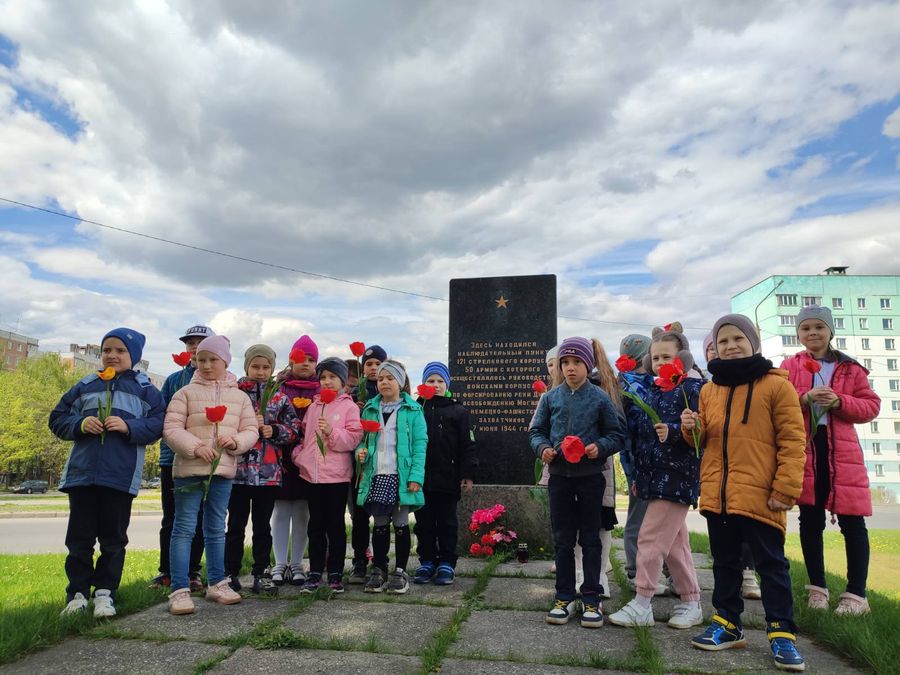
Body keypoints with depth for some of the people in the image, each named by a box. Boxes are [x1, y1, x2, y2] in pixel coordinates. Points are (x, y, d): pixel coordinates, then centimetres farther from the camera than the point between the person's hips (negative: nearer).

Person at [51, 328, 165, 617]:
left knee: (113, 538, 5)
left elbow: (158, 425, -3)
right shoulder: (85, 386, 12)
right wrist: (80, 424, -9)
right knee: (79, 537, 9)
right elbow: (58, 419, 11)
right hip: (82, 472, 3)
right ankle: (77, 593, 20)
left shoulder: (145, 390, 4)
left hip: (121, 476, -2)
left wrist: (129, 426, -18)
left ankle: (105, 593, 15)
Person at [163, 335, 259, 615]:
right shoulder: (186, 393, 1)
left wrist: (235, 441, -12)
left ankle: (217, 583, 27)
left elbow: (251, 430, 8)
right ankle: (179, 590, 5)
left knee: (216, 529, 15)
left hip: (223, 471, 4)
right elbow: (171, 429, -6)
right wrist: (196, 447, -20)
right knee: (184, 528, -1)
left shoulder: (239, 397, 9)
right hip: (189, 470, -3)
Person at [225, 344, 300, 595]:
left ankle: (260, 574, 19)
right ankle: (231, 574, 19)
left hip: (268, 471, 2)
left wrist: (274, 431, -8)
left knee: (263, 525, 10)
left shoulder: (280, 397, 8)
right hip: (238, 469, -2)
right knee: (236, 525, 7)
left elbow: (294, 428, 8)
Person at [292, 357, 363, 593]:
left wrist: (332, 432, -22)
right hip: (312, 473, 4)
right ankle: (315, 572, 18)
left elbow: (353, 438, -9)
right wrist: (299, 454, 1)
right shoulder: (313, 406, 13)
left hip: (337, 474, -4)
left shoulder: (349, 406, -1)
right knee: (316, 525, 10)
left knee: (336, 525, 5)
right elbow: (304, 434, 16)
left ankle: (335, 574, 15)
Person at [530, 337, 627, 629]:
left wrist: (600, 446, -18)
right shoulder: (550, 397, 2)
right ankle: (564, 597, 21)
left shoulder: (600, 398, -3)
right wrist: (543, 447, -11)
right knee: (563, 539, 10)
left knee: (590, 539, 7)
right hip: (559, 476, 2)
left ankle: (591, 599, 18)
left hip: (590, 476, -2)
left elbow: (617, 434, 1)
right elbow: (536, 430, 8)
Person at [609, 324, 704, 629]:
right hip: (653, 476, 8)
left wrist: (672, 432, -32)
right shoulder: (651, 392, 13)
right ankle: (691, 602, 25)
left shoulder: (693, 389, -8)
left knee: (650, 539, -6)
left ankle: (641, 606, 5)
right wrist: (637, 475, 17)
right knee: (675, 543, 14)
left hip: (677, 476, -8)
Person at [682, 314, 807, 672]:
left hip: (760, 494, -5)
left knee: (771, 564, 5)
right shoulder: (709, 390, 12)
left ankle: (781, 633, 17)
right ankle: (728, 623, 28)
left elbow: (792, 441, -7)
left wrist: (785, 489, -13)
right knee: (724, 562, 15)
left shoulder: (776, 385, -4)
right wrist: (691, 429, -4)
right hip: (717, 493, 5)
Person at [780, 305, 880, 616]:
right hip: (803, 450, 0)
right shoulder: (789, 366, 7)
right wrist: (805, 398, -15)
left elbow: (871, 405, 5)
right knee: (810, 521, 8)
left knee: (852, 522, 1)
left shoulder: (850, 368, 7)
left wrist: (840, 402, -12)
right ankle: (817, 589, 20)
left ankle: (856, 594, 13)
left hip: (841, 450, 0)